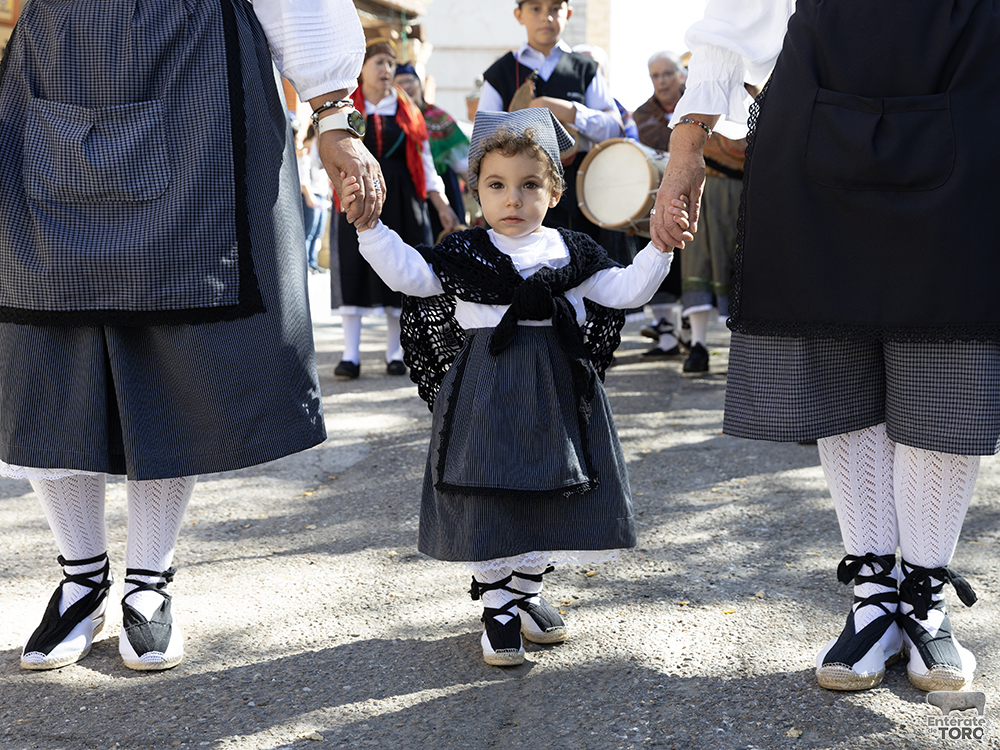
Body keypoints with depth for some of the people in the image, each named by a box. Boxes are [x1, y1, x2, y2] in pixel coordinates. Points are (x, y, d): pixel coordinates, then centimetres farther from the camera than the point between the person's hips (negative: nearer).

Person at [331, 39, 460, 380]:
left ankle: (395, 354, 11)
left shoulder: (406, 110, 10)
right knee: (353, 271, -4)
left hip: (400, 202, 2)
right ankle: (351, 355, 0)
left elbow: (424, 162, 11)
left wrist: (442, 206, 5)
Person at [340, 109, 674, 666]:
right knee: (489, 501, -2)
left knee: (548, 498, 11)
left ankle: (525, 592, 31)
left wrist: (660, 245, -10)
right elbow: (408, 274, -7)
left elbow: (625, 289, 4)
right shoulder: (464, 255, 2)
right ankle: (498, 611, 11)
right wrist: (370, 224, -19)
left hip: (557, 392, 3)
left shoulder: (572, 253, 8)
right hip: (486, 397, -2)